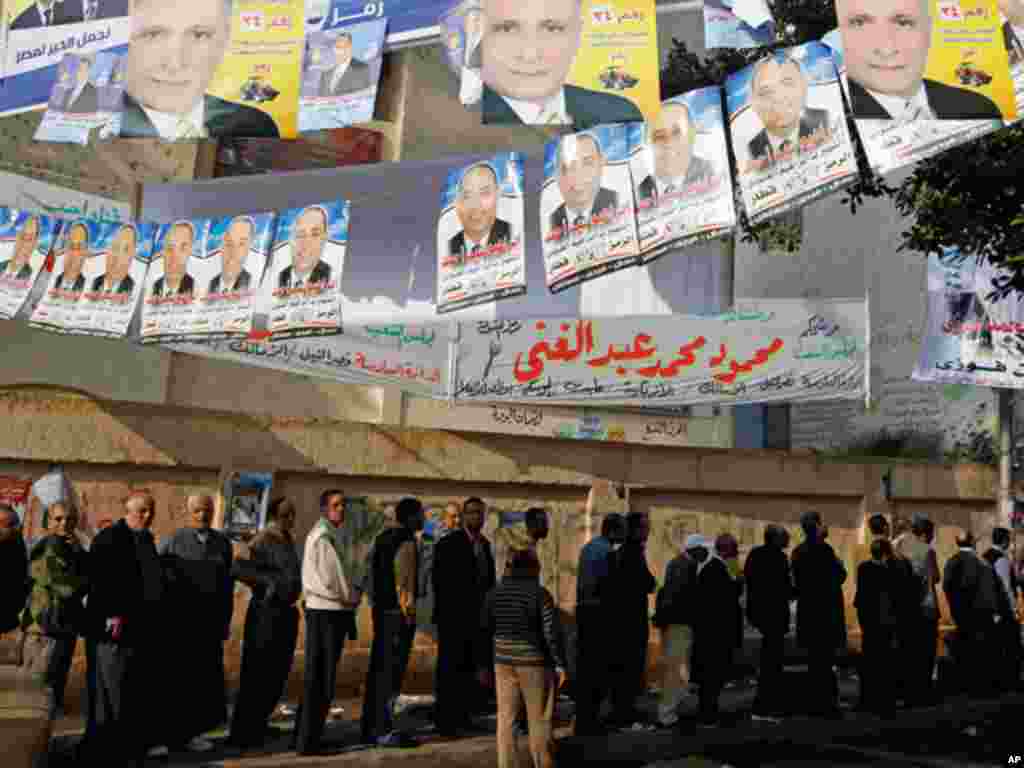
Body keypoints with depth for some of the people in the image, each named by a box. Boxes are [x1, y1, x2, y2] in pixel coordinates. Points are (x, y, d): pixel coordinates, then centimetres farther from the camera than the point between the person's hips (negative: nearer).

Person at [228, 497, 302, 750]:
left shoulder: (288, 543, 13)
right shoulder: (261, 543, -11)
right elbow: (238, 568, -22)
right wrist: (270, 581, -19)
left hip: (287, 613, 8)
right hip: (266, 613, -8)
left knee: (278, 674, 13)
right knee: (257, 675, -2)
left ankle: (257, 726, 26)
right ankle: (241, 733, 7)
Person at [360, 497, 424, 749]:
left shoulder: (383, 538, 12)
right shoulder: (406, 542, -15)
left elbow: (375, 573, 14)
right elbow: (405, 582, -17)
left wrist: (377, 603, 15)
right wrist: (409, 614, -13)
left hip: (382, 610, 9)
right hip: (399, 613, -9)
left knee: (378, 669, 13)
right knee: (391, 672, -4)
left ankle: (370, 727, 20)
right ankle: (383, 731, -1)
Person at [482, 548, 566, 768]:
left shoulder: (495, 593, 2)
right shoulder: (540, 594, -11)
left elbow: (485, 631, 4)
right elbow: (552, 632, -15)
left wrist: (486, 664, 11)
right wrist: (560, 664, -9)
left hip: (504, 661, 3)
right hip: (534, 661, -3)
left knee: (506, 718, 10)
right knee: (539, 718, 10)